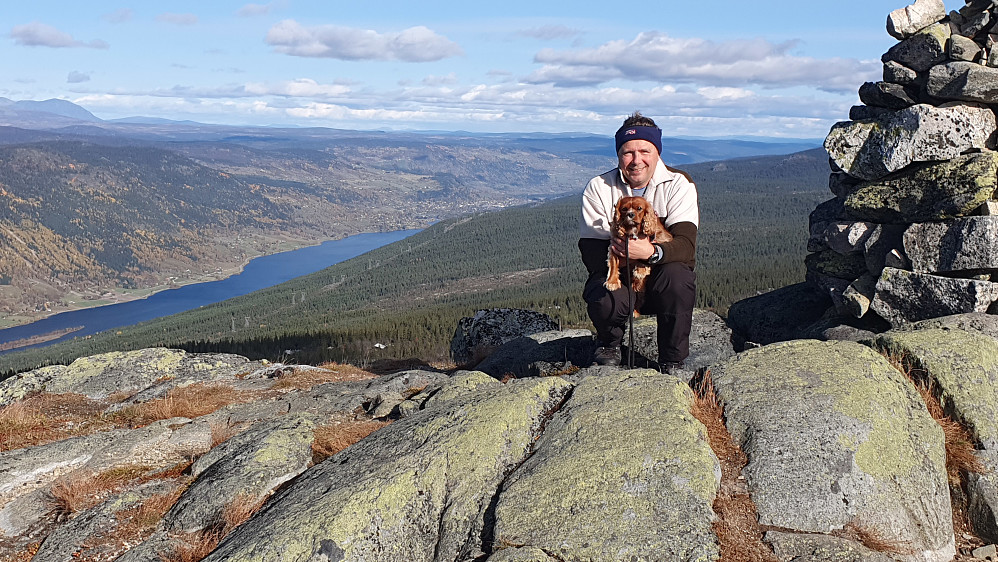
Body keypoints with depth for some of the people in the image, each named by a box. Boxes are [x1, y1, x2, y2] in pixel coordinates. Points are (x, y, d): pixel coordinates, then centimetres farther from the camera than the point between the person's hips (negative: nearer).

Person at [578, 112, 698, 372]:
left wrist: (651, 252, -40)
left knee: (678, 276, -33)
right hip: (616, 275, 0)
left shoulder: (678, 184, -6)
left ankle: (672, 363, -11)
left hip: (661, 278, 0)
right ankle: (609, 341, 7)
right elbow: (590, 250, -9)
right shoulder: (598, 188, -3)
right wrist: (615, 252, -31)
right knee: (605, 300, -33)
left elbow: (686, 245, -20)